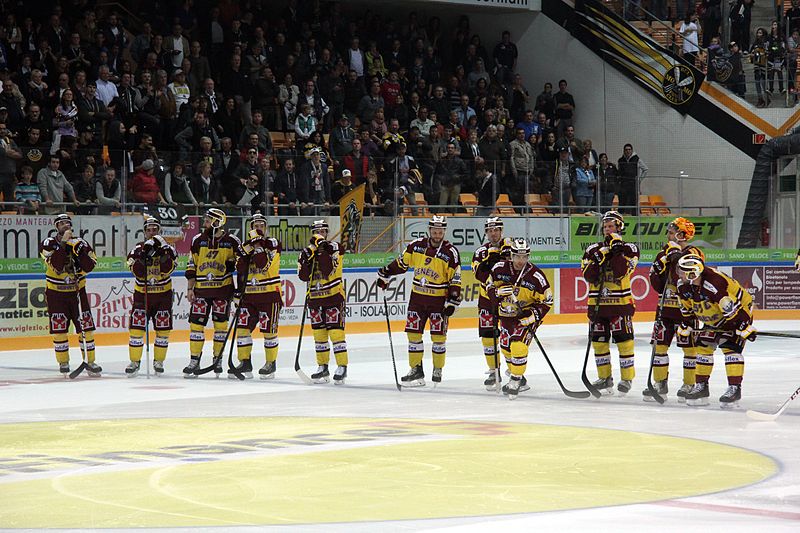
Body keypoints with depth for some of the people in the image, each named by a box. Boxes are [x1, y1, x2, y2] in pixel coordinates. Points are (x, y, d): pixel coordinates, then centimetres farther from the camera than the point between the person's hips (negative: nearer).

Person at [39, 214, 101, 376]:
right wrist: (63, 243, -28)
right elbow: (56, 265, -23)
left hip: (77, 291, 2)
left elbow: (89, 267, -9)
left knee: (86, 326, -1)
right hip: (56, 292, -2)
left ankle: (90, 361, 7)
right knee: (59, 329, -4)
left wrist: (79, 251, -23)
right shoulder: (48, 244, -7)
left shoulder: (80, 243, 0)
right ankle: (63, 363, 9)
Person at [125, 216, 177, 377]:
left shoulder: (168, 248, -1)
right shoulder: (138, 249, -1)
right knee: (136, 328, -6)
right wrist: (145, 254, -27)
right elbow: (137, 272, -16)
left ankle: (158, 361, 16)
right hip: (142, 294, 0)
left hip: (163, 294, 0)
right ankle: (134, 362, 3)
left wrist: (163, 250, -26)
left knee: (163, 330, 2)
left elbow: (168, 269, -17)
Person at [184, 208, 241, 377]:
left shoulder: (232, 241, -2)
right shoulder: (198, 240, 5)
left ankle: (218, 360, 14)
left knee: (221, 324, 3)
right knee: (196, 324, -2)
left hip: (223, 288, -2)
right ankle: (194, 361, 5)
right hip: (201, 288, 2)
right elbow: (191, 266, 8)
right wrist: (190, 288, 4)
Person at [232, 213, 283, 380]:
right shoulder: (245, 246, 13)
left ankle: (271, 364, 11)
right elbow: (240, 271, 13)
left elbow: (263, 264, -19)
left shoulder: (273, 243, -4)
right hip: (249, 295, 5)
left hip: (269, 293, -5)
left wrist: (258, 245, -21)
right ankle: (245, 363, 6)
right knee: (242, 327, -2)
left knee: (269, 330, 0)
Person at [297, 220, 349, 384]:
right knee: (319, 333, 9)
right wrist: (306, 258, -12)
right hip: (315, 298, 5)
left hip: (333, 296, -5)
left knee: (335, 332, -10)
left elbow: (329, 270, -21)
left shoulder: (333, 247, -5)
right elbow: (303, 276, 1)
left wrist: (323, 250, -27)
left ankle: (342, 367, -6)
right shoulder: (307, 251, 9)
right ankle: (323, 367, 17)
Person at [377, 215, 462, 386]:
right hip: (417, 296, 3)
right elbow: (401, 263, 14)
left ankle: (437, 370, 15)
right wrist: (385, 274, 15)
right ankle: (416, 370, 10)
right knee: (414, 333, 2)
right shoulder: (416, 245, 0)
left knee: (438, 336, -1)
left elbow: (455, 280, -7)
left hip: (439, 299, -3)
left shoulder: (451, 252, -9)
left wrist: (452, 302, -12)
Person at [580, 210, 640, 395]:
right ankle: (605, 378, 18)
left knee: (624, 341, -4)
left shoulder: (629, 248, 0)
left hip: (620, 303, -4)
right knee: (599, 341, 7)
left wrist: (617, 250, -17)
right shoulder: (593, 250, 9)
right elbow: (589, 276, -3)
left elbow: (621, 272, -16)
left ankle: (626, 378, 5)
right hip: (597, 303, 4)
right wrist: (599, 257, -15)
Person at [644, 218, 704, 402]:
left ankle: (689, 384, 7)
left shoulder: (693, 253, -9)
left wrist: (677, 256, -25)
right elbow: (658, 286, 14)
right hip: (667, 306, 7)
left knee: (689, 346, -2)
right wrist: (656, 270, -6)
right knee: (659, 344, 7)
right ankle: (660, 383, 15)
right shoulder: (666, 252, 13)